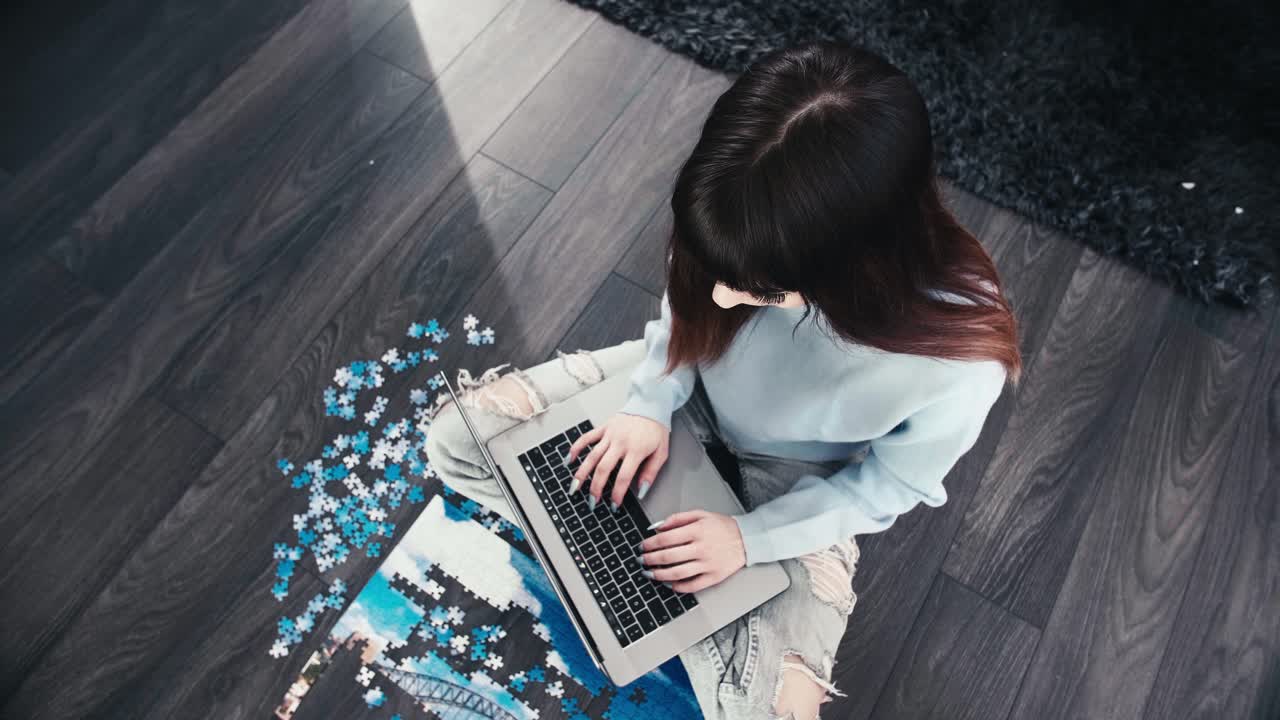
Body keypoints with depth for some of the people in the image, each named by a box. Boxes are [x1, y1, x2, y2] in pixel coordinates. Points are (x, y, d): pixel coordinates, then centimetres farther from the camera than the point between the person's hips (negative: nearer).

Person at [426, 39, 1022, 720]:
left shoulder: (961, 362, -35)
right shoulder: (758, 229, -29)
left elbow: (888, 485, -15)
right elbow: (684, 306, -6)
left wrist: (749, 537, -22)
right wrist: (651, 404, -18)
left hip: (794, 487, -1)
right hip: (688, 387, 3)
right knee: (455, 439, -5)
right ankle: (635, 553, 2)